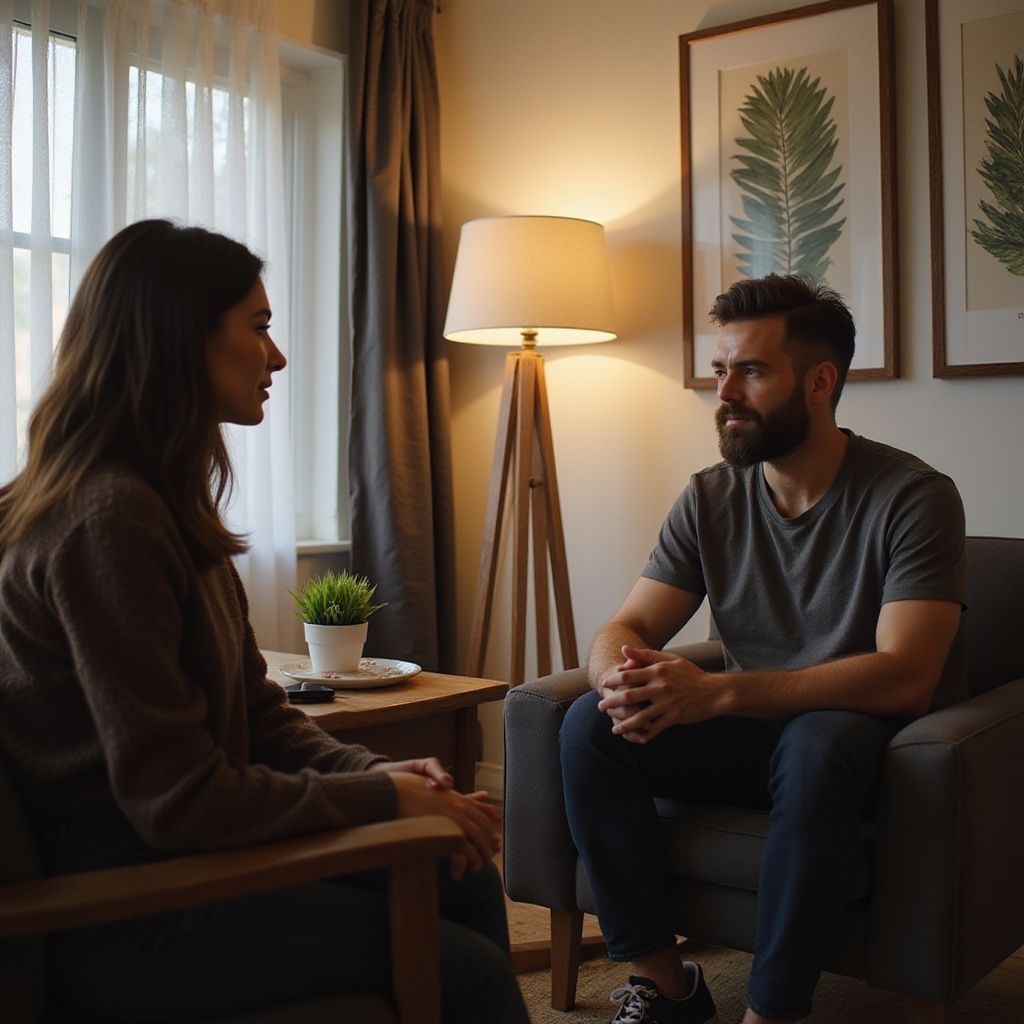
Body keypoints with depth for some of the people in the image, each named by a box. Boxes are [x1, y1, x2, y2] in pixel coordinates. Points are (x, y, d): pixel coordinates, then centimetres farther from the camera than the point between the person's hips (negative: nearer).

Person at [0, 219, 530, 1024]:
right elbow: (176, 797, -21)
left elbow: (255, 710, 12)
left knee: (463, 879, -2)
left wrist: (372, 769, -4)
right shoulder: (109, 520, -20)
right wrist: (384, 799, -14)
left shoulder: (169, 502, 11)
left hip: (184, 854, 9)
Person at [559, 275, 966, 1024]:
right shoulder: (710, 499, 2)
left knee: (816, 745, -38)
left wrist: (717, 692, -34)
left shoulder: (913, 497, -14)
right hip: (752, 732, 5)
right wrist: (623, 677, -28)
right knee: (591, 726, -19)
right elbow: (625, 630, 0)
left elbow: (905, 676, -25)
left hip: (864, 737, -4)